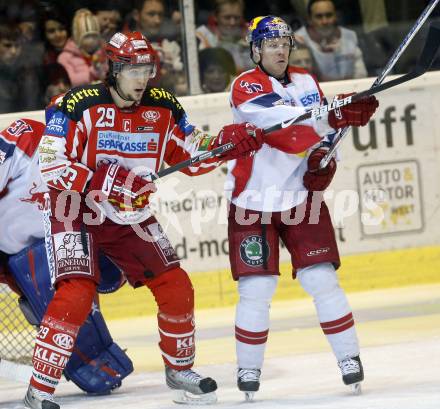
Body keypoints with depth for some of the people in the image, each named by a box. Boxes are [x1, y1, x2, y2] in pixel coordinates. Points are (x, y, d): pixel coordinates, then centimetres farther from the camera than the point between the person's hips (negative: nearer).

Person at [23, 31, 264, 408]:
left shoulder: (163, 108, -1)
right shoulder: (80, 106, -18)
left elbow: (191, 156, 8)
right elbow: (51, 164, -21)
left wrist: (227, 142, -10)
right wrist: (100, 182, -32)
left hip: (130, 217, 6)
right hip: (76, 212, -6)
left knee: (176, 287, 4)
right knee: (76, 293, -23)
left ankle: (180, 370, 28)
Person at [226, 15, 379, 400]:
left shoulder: (306, 81, 6)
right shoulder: (245, 87, -13)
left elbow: (321, 127, 14)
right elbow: (279, 119, -31)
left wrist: (325, 158, -9)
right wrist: (337, 114, -42)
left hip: (301, 198, 4)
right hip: (253, 204, -4)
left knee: (322, 279, -4)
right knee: (256, 288, -5)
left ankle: (349, 357, 5)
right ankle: (249, 368, 10)